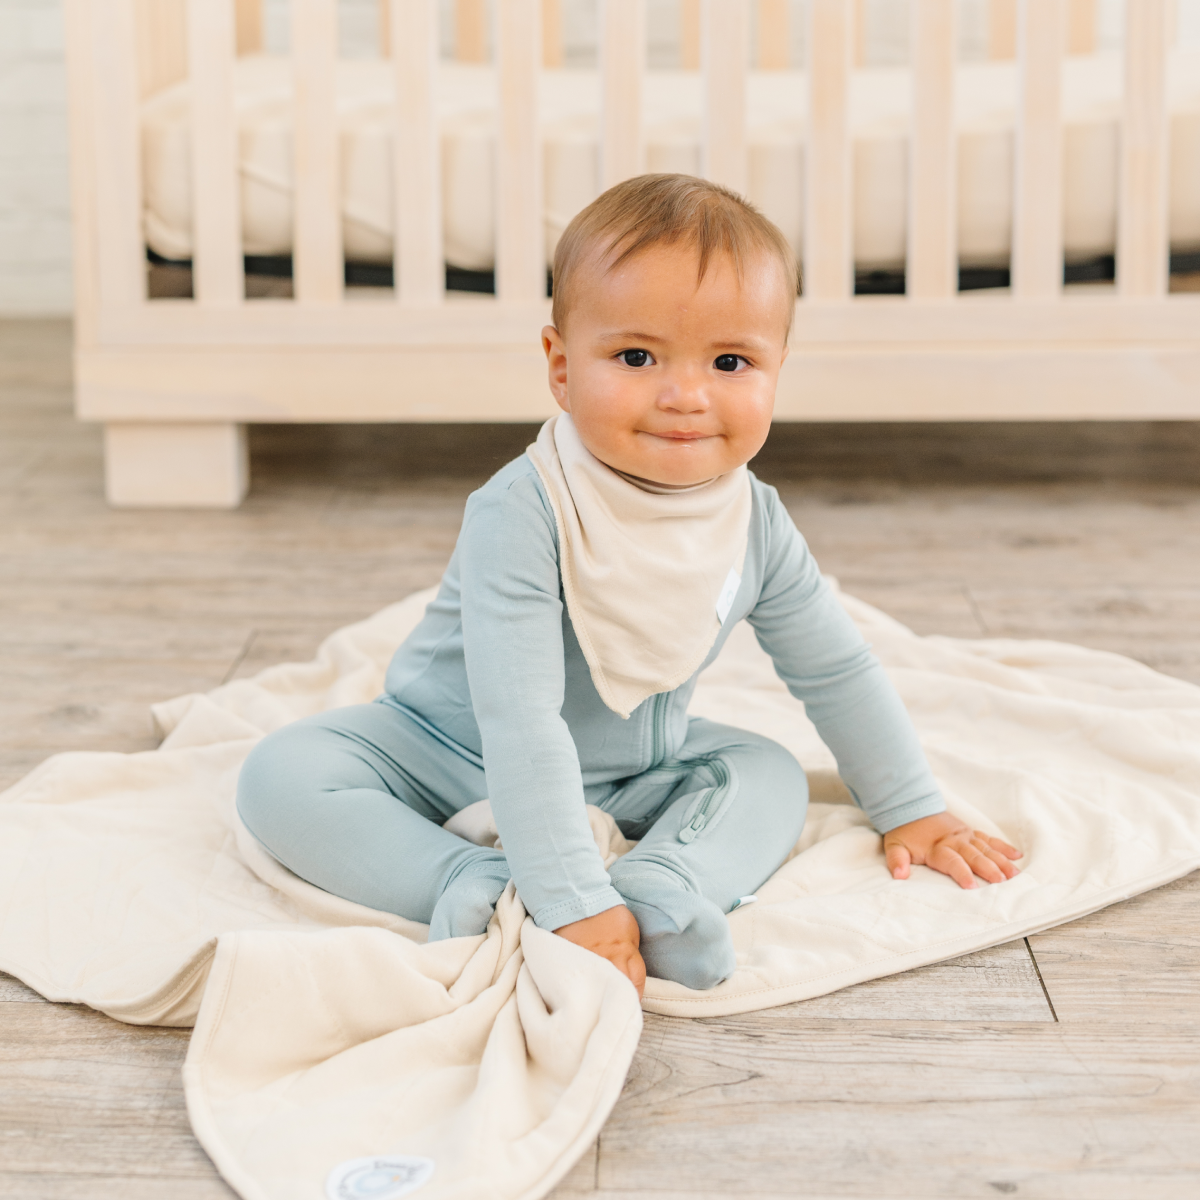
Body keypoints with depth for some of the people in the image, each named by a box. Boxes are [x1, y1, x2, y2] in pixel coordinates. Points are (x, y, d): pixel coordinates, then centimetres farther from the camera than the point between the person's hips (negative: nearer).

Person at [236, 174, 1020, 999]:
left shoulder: (756, 524, -14)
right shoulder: (523, 514, -33)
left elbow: (839, 670, 3)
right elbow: (519, 719, -38)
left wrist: (912, 809, 8)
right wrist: (570, 900, -43)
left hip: (628, 775, 5)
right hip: (450, 753, -5)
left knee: (771, 773, -10)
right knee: (282, 776, -24)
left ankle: (660, 885, -33)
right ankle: (472, 881, -34)